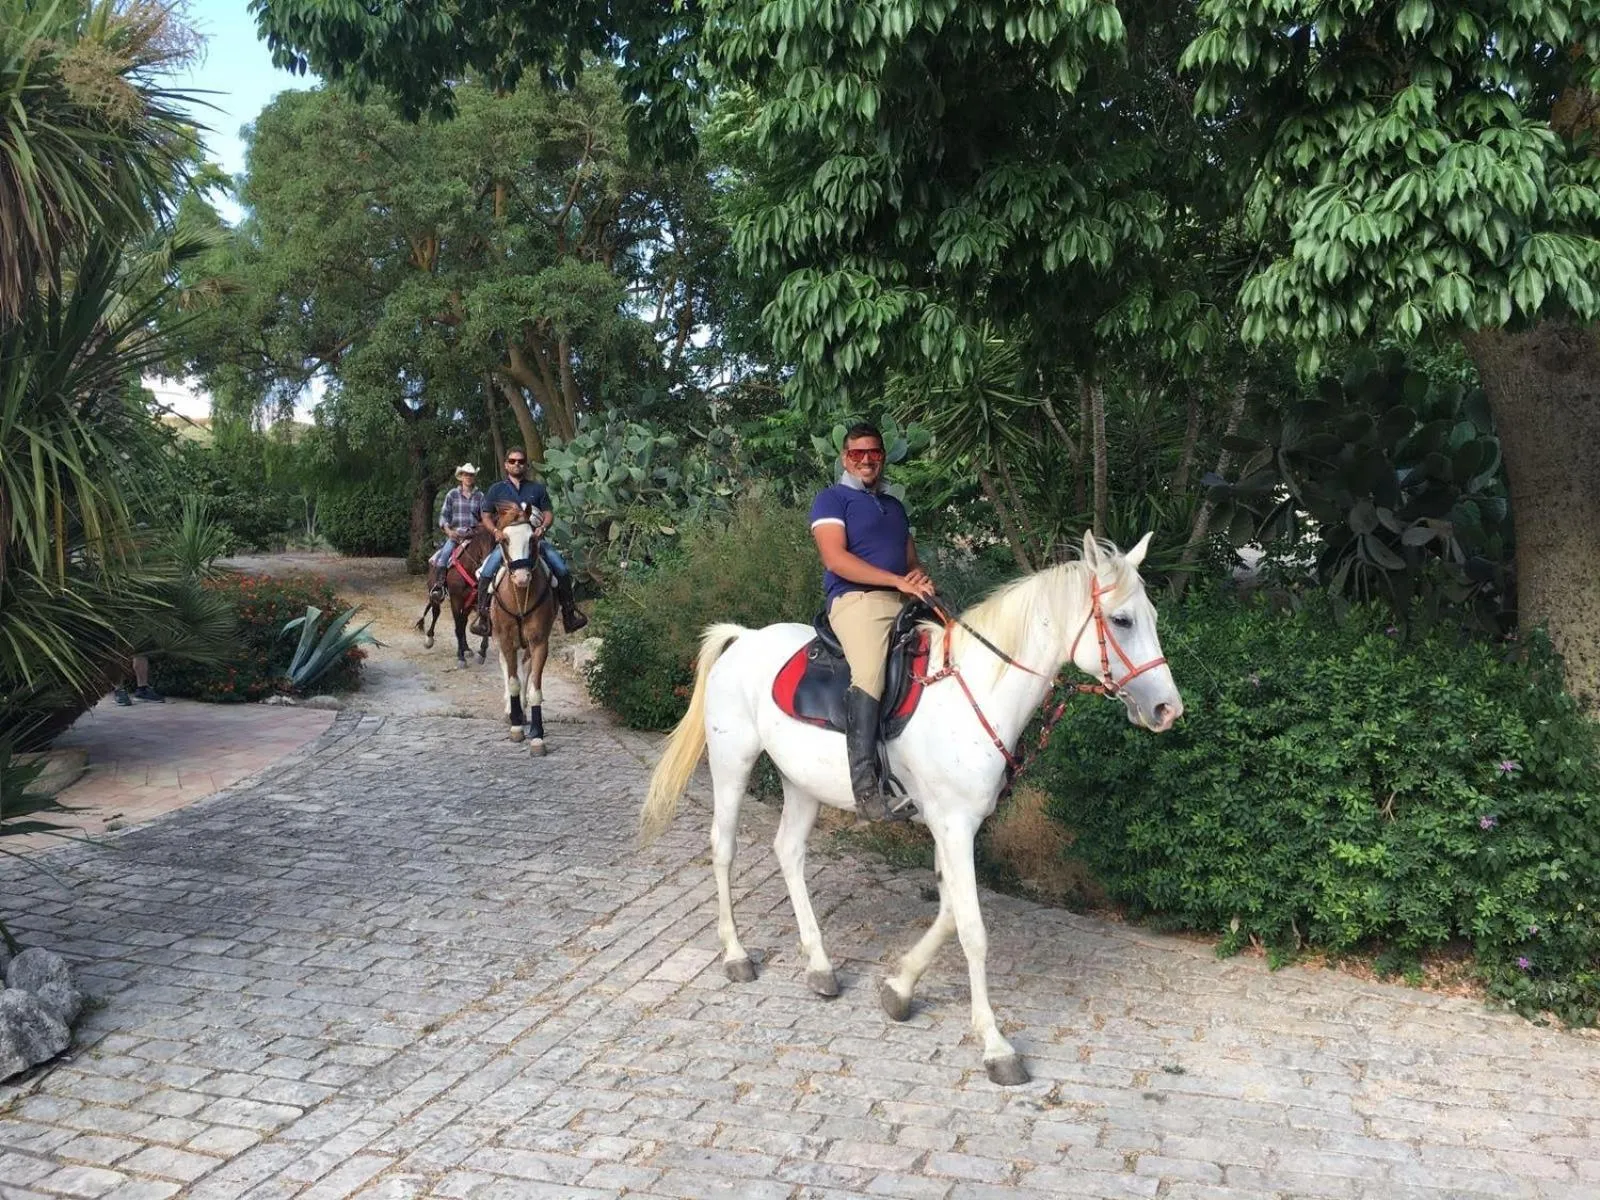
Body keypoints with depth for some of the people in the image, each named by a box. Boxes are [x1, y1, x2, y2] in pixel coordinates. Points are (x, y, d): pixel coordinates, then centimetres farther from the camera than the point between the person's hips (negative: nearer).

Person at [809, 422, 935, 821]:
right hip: (856, 599, -8)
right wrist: (899, 581, -14)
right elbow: (836, 559, -9)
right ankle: (866, 787, -37)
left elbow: (912, 560, 27)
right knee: (869, 675, -31)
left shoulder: (894, 506, 28)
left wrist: (920, 577, 0)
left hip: (903, 602, 8)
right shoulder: (832, 499, 6)